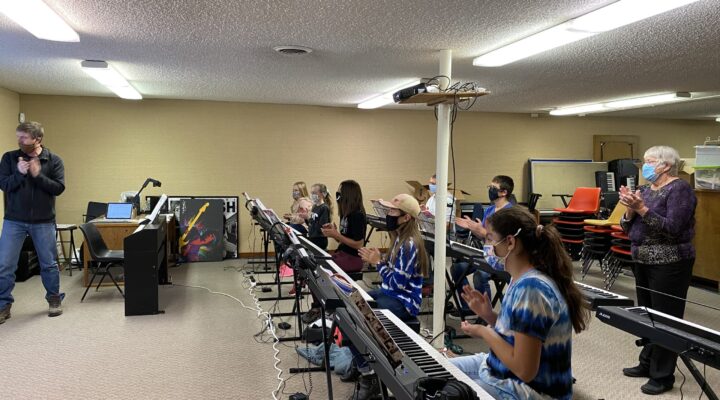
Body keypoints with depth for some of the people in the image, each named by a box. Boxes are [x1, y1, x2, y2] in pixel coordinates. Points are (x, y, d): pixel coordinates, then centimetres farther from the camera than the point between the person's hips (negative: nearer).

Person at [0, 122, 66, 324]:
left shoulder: (54, 160, -3)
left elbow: (59, 188, -9)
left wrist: (38, 175, -20)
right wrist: (19, 173, -21)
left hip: (43, 222, -1)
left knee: (49, 264, 10)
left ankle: (55, 300, 27)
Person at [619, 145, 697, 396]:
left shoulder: (679, 189, -11)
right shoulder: (645, 190, 11)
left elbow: (673, 228, -22)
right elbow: (628, 228, 9)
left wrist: (642, 209, -26)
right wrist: (630, 209, -9)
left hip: (669, 265, -8)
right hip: (643, 262, 8)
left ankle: (663, 376, 8)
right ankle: (647, 364, 27)